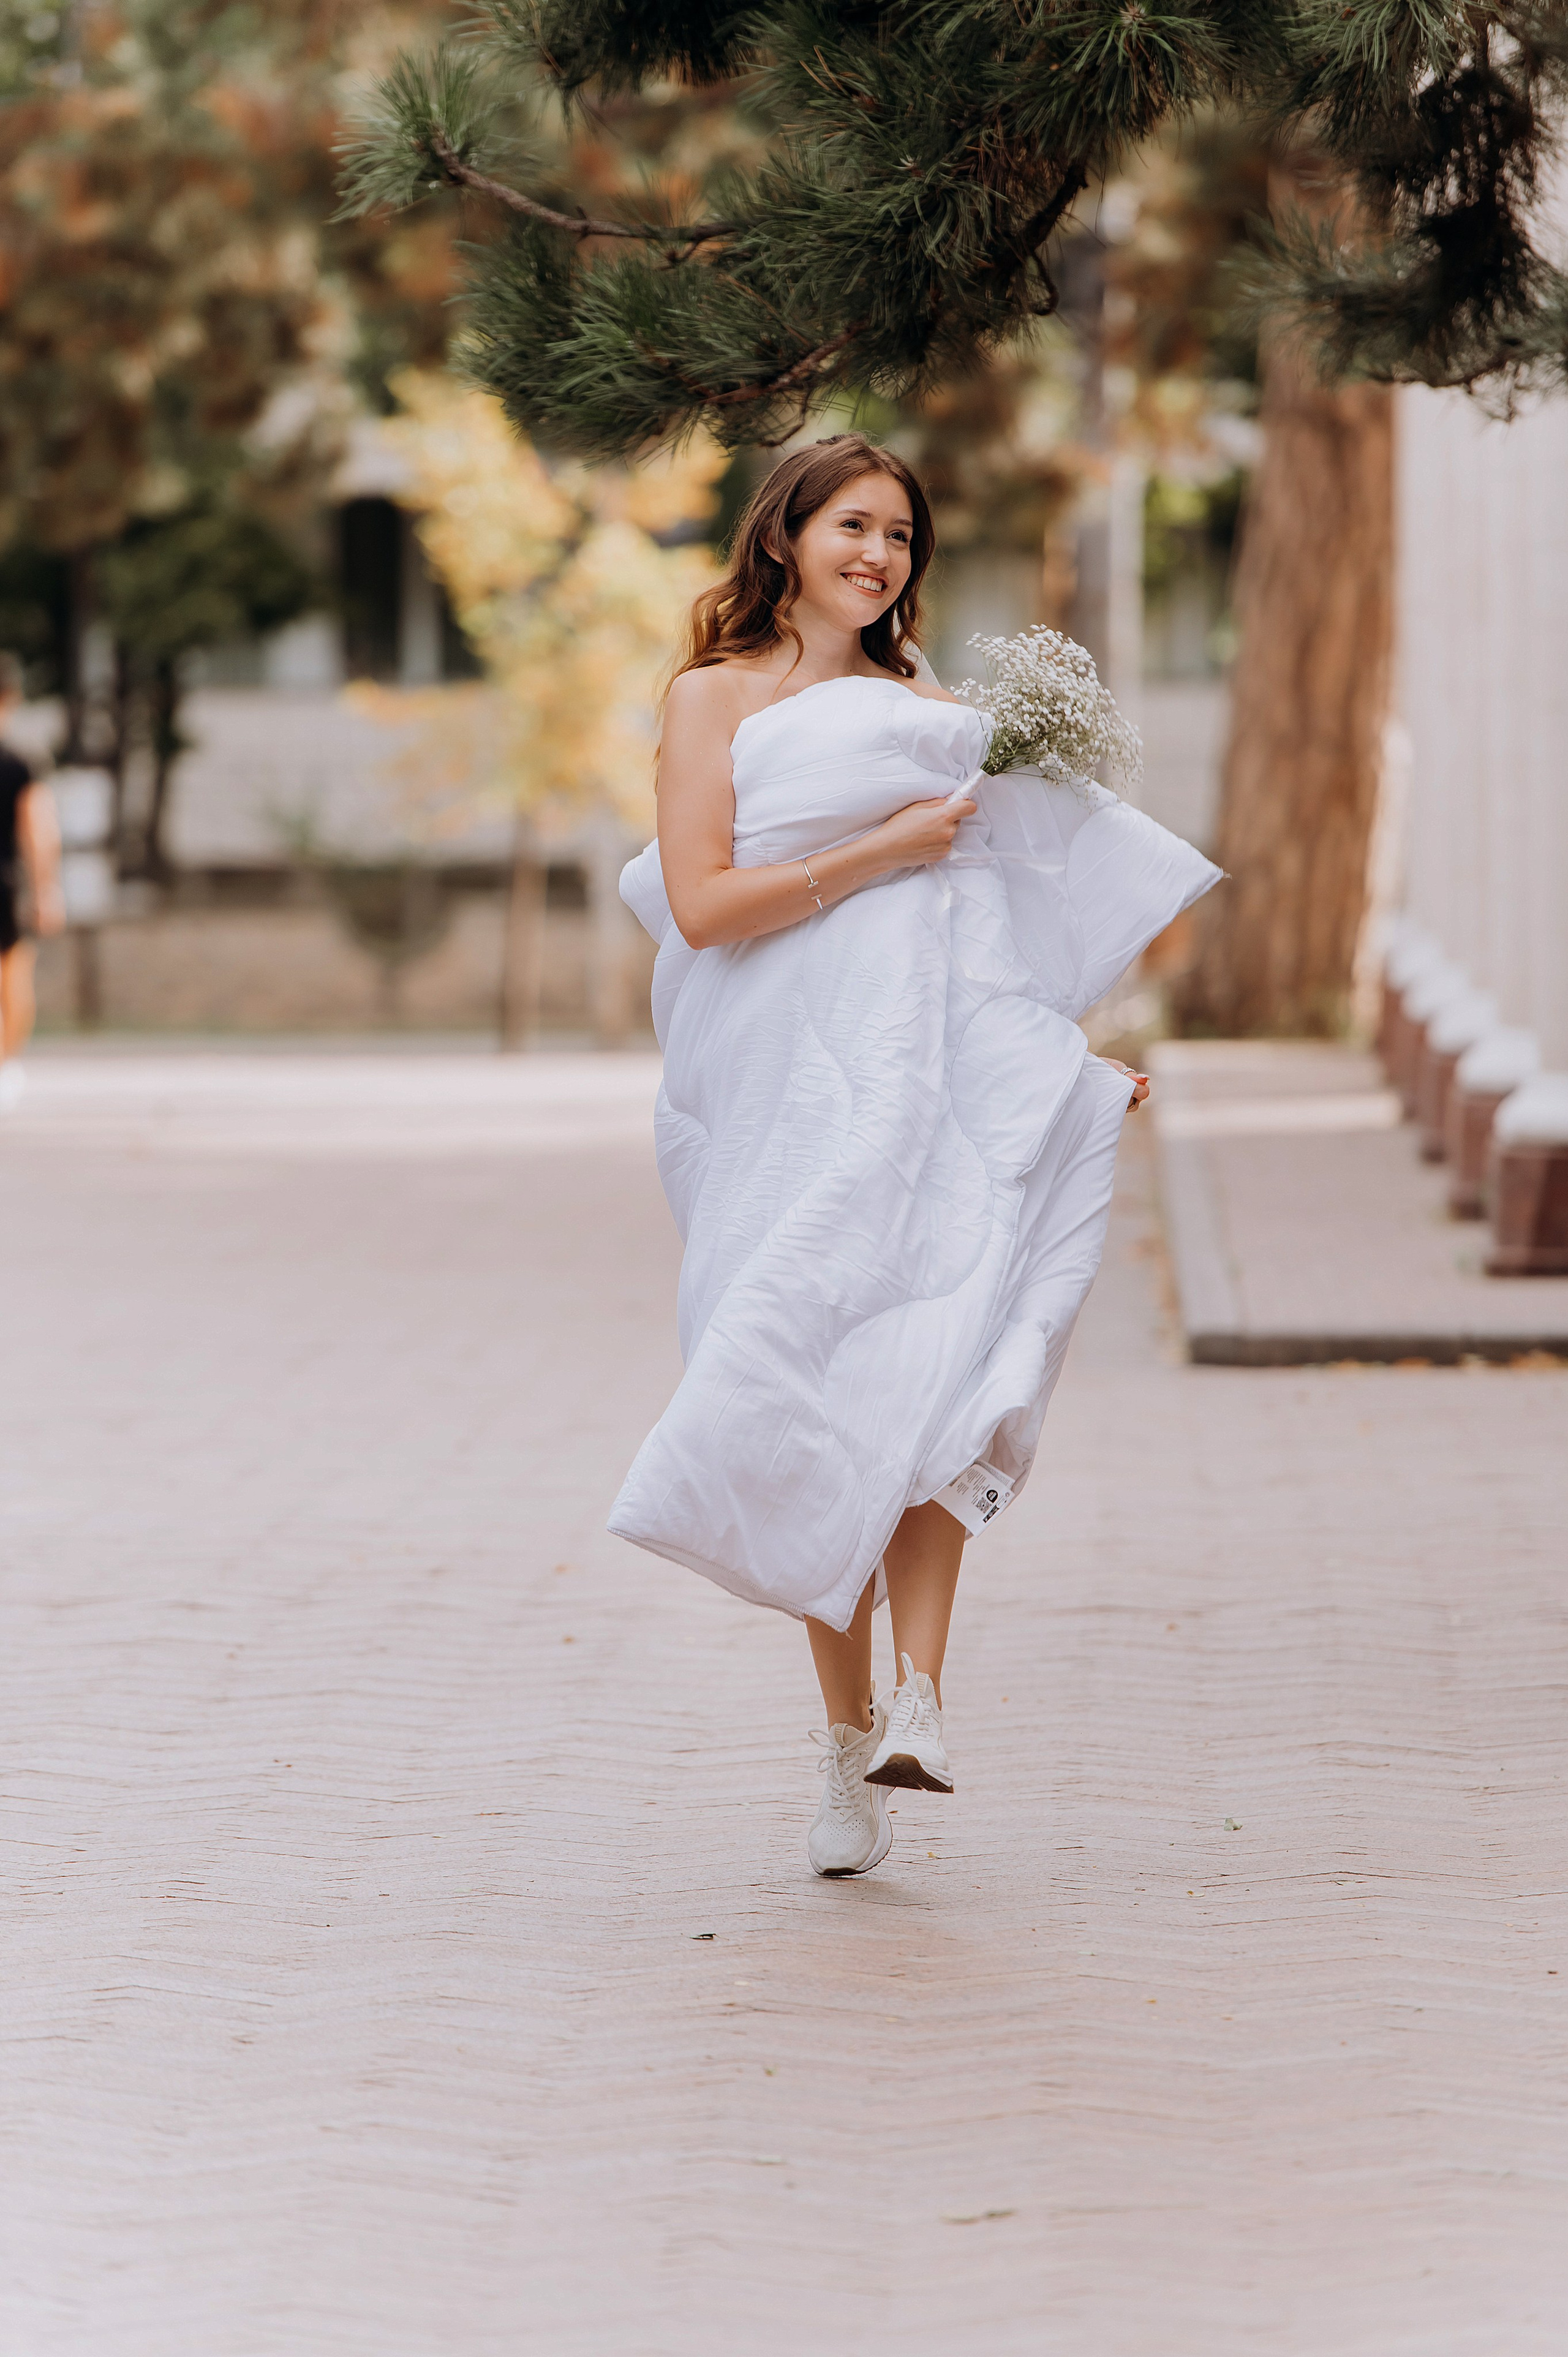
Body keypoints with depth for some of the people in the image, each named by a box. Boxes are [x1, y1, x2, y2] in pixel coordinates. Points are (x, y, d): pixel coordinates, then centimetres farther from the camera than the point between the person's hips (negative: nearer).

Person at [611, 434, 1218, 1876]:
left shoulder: (928, 705, 24)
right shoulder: (721, 696, 11)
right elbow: (703, 904, -3)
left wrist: (1084, 1058, 15)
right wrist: (883, 848, -6)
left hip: (951, 1057, 2)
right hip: (800, 1077, -2)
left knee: (927, 1374, -18)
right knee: (824, 1412, -5)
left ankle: (917, 1698, -28)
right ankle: (850, 1737, 2)